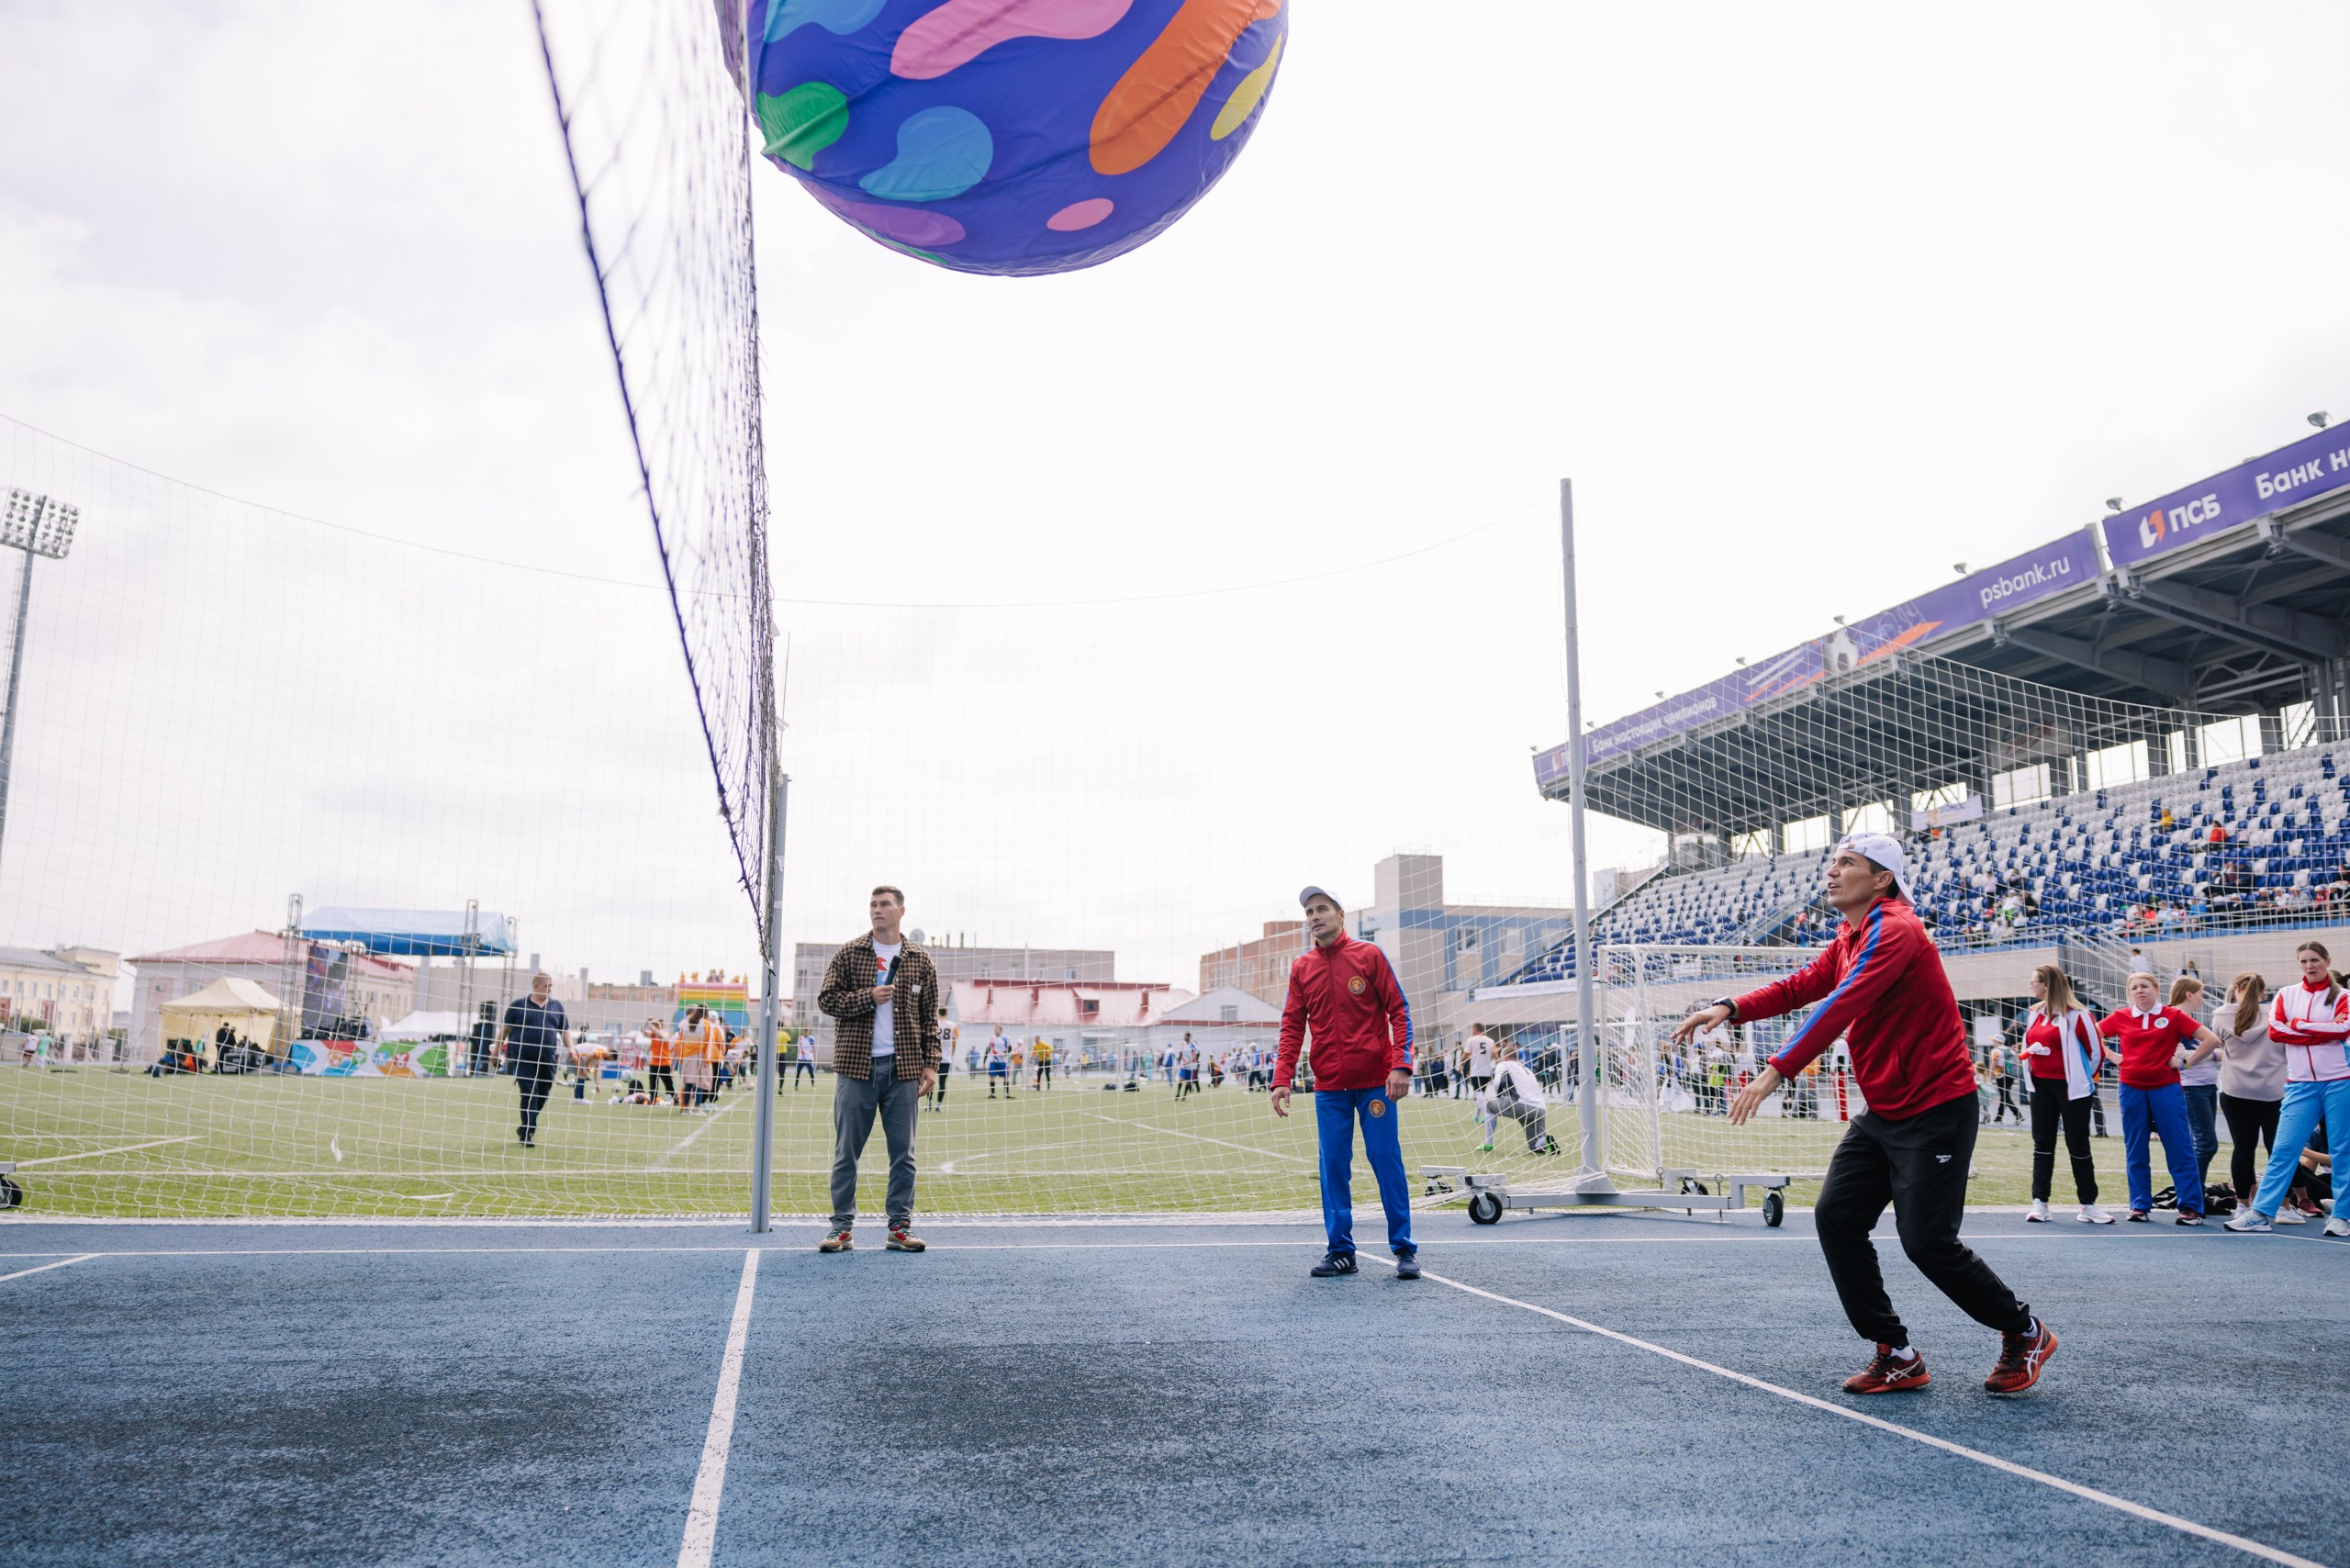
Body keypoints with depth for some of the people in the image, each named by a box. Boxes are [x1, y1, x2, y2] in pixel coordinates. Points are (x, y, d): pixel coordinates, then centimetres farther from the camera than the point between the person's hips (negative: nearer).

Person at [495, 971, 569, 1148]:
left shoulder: (557, 1007, 12)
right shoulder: (518, 1005, 3)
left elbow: (565, 1030, 16)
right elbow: (505, 1028, 8)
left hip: (548, 1060, 4)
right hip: (523, 1059, -4)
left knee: (542, 1097, 9)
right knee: (529, 1095, -10)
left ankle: (524, 1128, 29)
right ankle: (528, 1133, -3)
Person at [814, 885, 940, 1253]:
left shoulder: (921, 961, 8)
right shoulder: (849, 954, 6)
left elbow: (929, 1018, 9)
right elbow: (826, 998, 2)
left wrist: (930, 1063, 2)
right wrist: (867, 997, -13)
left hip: (903, 1069, 1)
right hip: (856, 1065, -1)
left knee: (903, 1152, 4)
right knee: (846, 1150, 2)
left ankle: (900, 1226, 11)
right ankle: (842, 1226, 9)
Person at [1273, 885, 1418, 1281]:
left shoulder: (1369, 955, -1)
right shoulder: (1301, 968, 7)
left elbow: (1399, 1012, -3)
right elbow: (1292, 1027, 6)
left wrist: (1401, 1065, -14)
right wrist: (1282, 1079, -6)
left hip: (1375, 1082, -3)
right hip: (1329, 1086, 3)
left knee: (1387, 1161, 0)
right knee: (1333, 1166, 3)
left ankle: (1403, 1249, 8)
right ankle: (1340, 1251, 11)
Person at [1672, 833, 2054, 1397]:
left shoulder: (1894, 932, -19)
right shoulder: (1849, 940, 12)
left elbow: (1841, 1006, -30)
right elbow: (1801, 986, 8)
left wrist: (1777, 1070, -35)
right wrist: (1731, 1009, -8)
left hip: (1935, 1110, -9)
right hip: (1882, 1113, 9)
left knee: (1927, 1241, -7)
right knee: (1836, 1216, -1)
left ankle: (2024, 1334, 19)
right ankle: (1896, 1356, 8)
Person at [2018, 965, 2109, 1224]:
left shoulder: (2077, 1015, -11)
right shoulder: (2033, 1013, 10)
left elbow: (2096, 1052, -6)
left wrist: (2082, 1077, 5)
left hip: (2071, 1088, -6)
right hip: (2041, 1087, 6)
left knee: (2078, 1146, 3)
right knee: (2042, 1145, 6)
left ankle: (2088, 1205, 13)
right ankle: (2039, 1203, 9)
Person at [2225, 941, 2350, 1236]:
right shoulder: (2287, 995, 10)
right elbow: (2275, 1030, -4)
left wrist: (2300, 1025, -7)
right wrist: (2324, 1033, -8)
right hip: (2301, 1084, 1)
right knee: (2284, 1148, -3)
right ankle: (2261, 1212, -3)